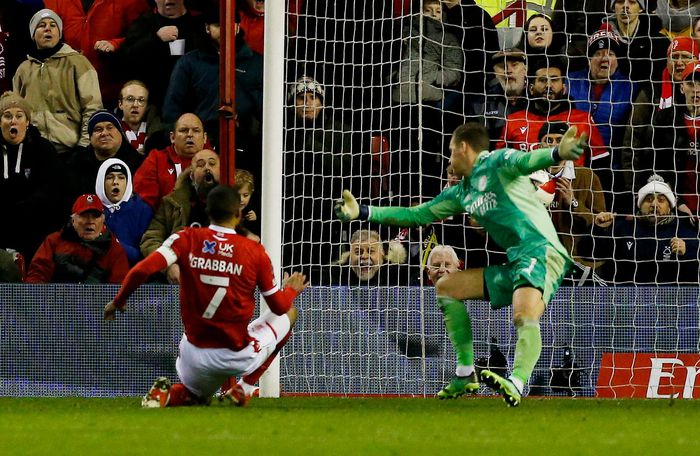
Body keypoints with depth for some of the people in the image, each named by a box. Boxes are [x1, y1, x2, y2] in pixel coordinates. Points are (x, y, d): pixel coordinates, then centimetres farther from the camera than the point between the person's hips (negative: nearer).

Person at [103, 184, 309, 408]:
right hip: (239, 356, -3)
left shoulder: (187, 239, -5)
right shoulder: (255, 251, -8)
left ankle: (166, 395, -3)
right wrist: (291, 290, 25)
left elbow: (142, 270, -17)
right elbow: (280, 307, 2)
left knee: (196, 395, 36)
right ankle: (244, 388, 9)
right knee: (289, 314, 23)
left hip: (195, 354, 3)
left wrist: (118, 301, 0)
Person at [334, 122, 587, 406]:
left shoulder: (497, 163, -4)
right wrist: (362, 213, 29)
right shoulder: (461, 193, 21)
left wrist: (557, 154, -48)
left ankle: (516, 384, -51)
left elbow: (527, 161, -25)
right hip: (514, 263, 10)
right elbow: (417, 215, 29)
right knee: (446, 287, 14)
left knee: (524, 316, -34)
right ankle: (465, 375, 11)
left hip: (541, 251, -9)